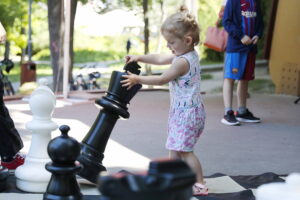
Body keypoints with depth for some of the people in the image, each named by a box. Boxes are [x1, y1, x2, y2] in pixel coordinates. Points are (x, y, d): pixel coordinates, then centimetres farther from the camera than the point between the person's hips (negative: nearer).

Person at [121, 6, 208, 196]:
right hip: (181, 110, 10)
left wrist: (137, 79, -7)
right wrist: (139, 58, 19)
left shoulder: (182, 62, -22)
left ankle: (200, 185, 0)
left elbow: (161, 79, -16)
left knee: (185, 150, -6)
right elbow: (160, 59, 18)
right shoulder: (190, 55, 8)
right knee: (175, 147, 16)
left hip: (186, 111, -10)